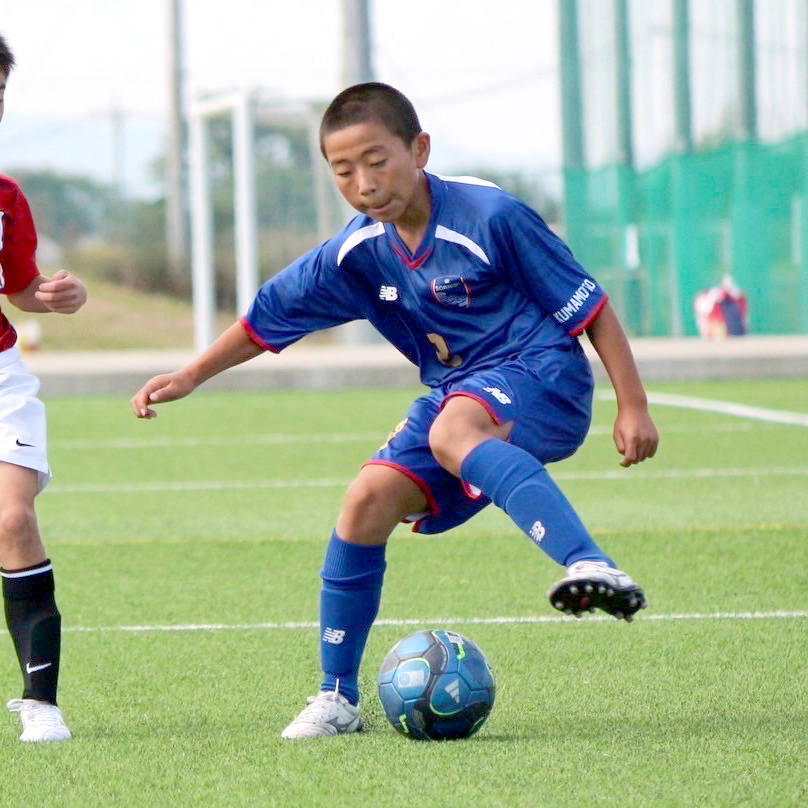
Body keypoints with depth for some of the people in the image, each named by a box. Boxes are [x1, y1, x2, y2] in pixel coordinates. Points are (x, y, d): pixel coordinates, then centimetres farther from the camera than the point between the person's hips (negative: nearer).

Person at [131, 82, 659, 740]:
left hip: (542, 375, -7)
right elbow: (270, 317, 17)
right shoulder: (356, 254, 1)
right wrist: (189, 377, 17)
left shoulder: (490, 217, -17)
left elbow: (588, 305, -12)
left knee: (452, 433, -37)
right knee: (368, 501, -8)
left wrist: (633, 407, -13)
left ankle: (593, 568, -57)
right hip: (460, 394, 7)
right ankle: (338, 699, 7)